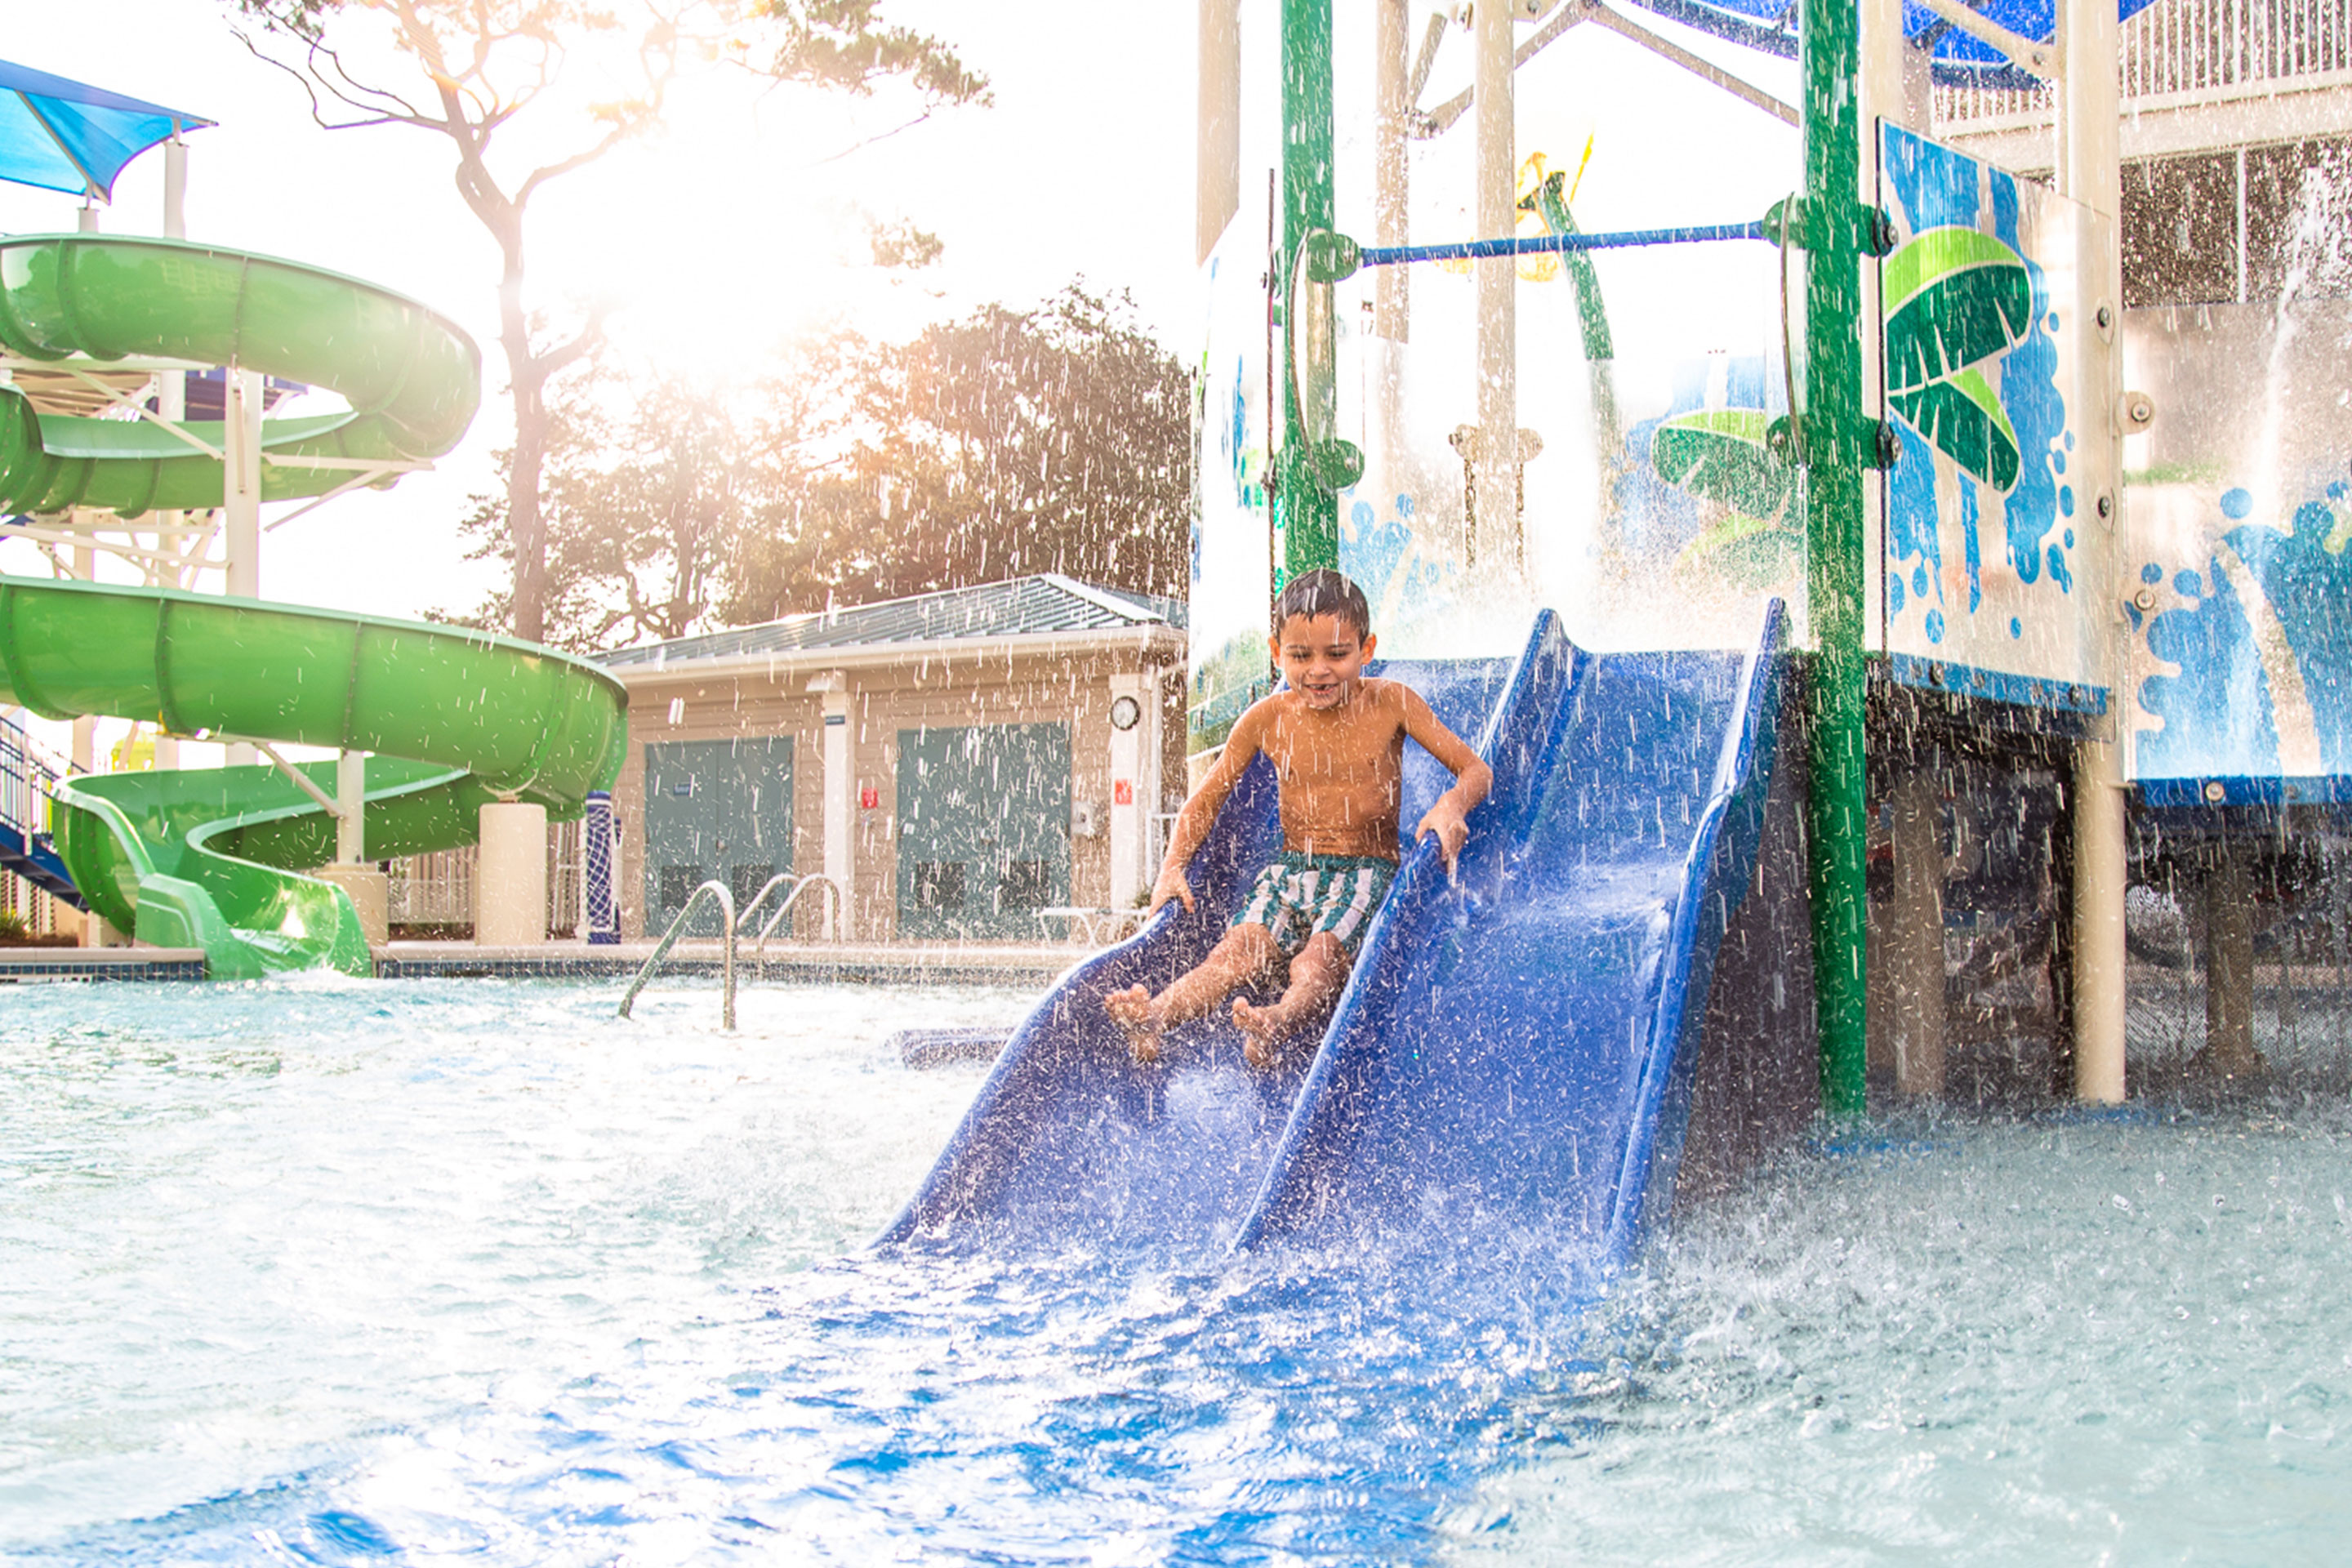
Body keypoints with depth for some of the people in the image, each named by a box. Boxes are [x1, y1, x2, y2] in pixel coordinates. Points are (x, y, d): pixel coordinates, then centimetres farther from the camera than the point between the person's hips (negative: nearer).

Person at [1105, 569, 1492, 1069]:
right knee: (1237, 952, -27)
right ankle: (1151, 1017, -54)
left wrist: (1451, 805, -27)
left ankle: (1277, 1023, -63)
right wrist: (1173, 867, -4)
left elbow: (1477, 771, -3)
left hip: (1367, 871, -2)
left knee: (1319, 959, -33)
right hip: (1290, 870, 2)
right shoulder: (1267, 719, 3)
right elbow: (1207, 798, 12)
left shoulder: (1391, 704, -3)